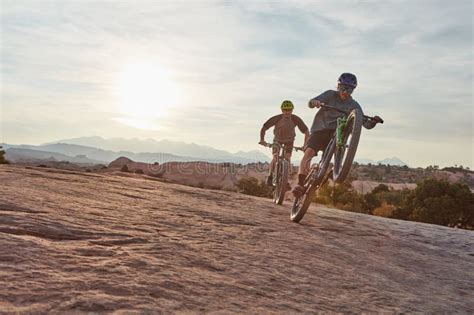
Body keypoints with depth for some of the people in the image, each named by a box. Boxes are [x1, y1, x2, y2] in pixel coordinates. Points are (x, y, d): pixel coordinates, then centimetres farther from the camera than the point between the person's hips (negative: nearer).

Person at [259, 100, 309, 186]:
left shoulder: (296, 119, -29)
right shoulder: (276, 118, -31)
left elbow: (306, 132, -21)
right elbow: (263, 128, -22)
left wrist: (305, 145, -31)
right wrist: (262, 140, -35)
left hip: (289, 140, 1)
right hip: (278, 139, -1)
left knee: (287, 159, -13)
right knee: (275, 157, -18)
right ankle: (270, 176, 0)